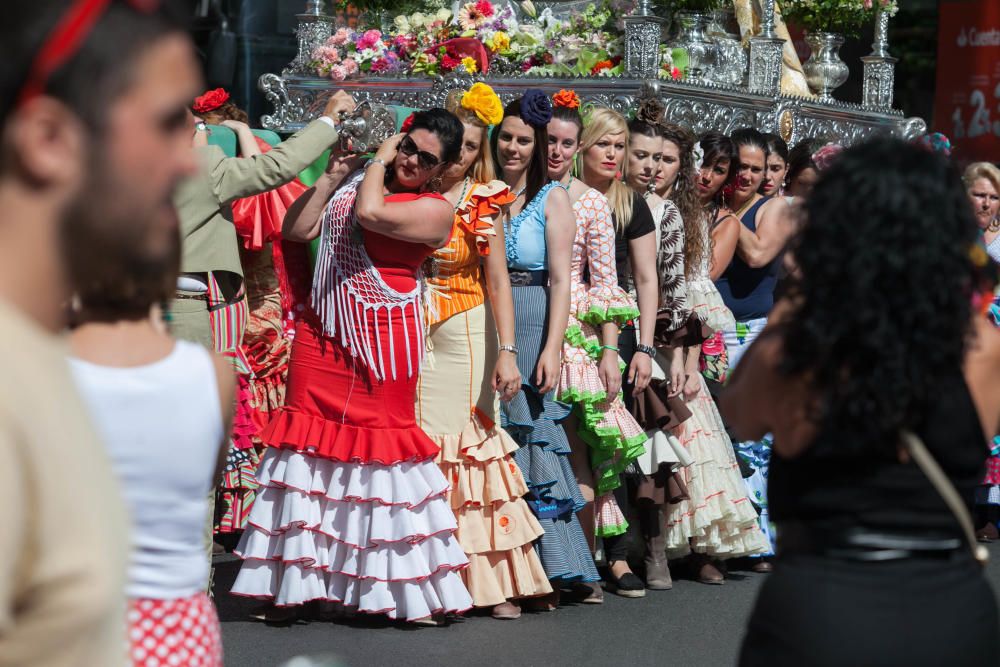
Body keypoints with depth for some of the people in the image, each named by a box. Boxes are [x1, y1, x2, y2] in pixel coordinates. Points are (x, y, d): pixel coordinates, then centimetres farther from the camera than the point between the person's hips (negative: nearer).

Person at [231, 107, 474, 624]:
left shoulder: (436, 209, -5)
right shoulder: (356, 181, 12)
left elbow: (370, 213, -22)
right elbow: (297, 229, 9)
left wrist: (378, 161, -6)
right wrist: (332, 175, 3)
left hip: (382, 343, -5)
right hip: (322, 335, 5)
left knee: (378, 443, -3)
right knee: (313, 442, 3)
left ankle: (403, 589, 5)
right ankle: (300, 584, 8)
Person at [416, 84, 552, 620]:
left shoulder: (484, 203, 2)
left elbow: (498, 280, -4)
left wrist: (507, 352, -13)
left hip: (465, 335, -1)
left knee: (471, 451, -2)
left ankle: (491, 581, 1)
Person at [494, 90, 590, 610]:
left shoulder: (551, 199, 5)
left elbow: (560, 280, -2)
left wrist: (551, 349, -12)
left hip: (532, 327, -3)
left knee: (531, 443, -5)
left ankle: (544, 574, -3)